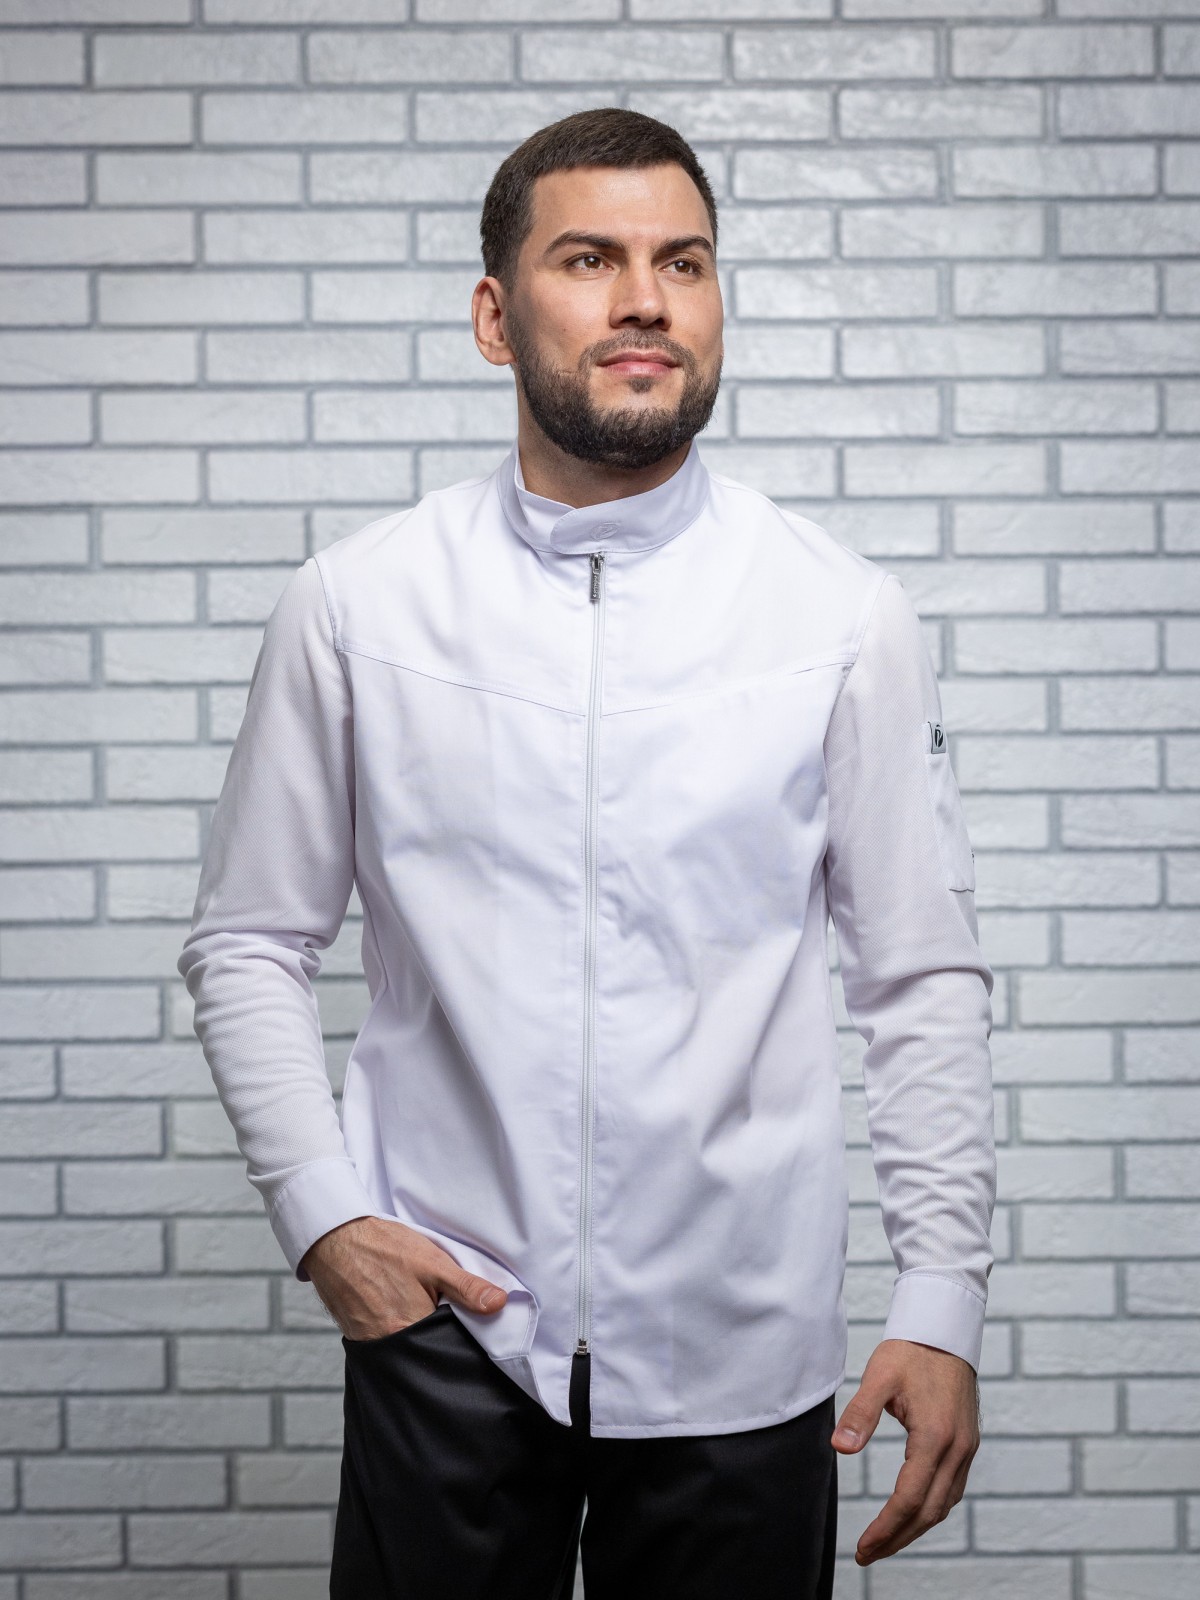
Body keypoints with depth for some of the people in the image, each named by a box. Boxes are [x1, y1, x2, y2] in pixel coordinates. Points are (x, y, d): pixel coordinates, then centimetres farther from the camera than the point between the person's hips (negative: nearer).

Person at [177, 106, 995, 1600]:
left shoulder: (846, 618, -2)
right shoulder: (352, 604, -1)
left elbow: (924, 980, 1)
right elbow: (247, 944, 6)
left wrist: (943, 1301, -3)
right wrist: (322, 1216, -5)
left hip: (738, 1349, 0)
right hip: (443, 1321, 0)